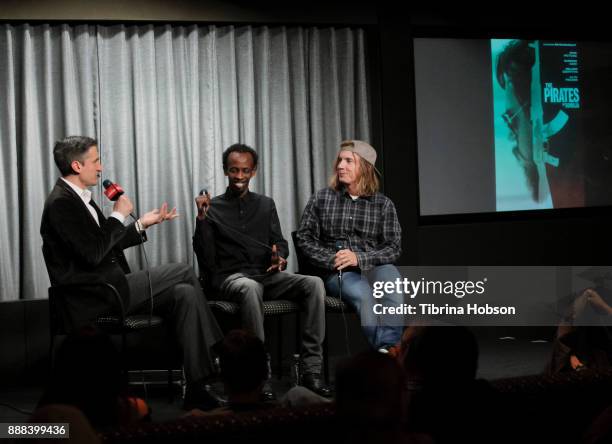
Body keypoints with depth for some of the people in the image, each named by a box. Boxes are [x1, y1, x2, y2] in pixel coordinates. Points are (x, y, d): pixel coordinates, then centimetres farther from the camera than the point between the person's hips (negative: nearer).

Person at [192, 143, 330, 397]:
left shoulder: (265, 205, 20)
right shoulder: (212, 208, 8)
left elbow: (279, 242, 16)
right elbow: (205, 258, -2)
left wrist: (280, 257, -8)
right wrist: (201, 218, -13)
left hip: (266, 275, 4)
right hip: (230, 278, -4)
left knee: (314, 283, -25)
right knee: (251, 288, -41)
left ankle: (311, 369, -28)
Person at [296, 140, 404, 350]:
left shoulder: (383, 204, 8)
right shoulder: (321, 199, 9)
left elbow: (393, 247, 3)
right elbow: (305, 238, 7)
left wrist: (359, 258, -14)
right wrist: (332, 260, -10)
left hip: (373, 267, 1)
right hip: (336, 272, -1)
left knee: (390, 276, -35)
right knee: (362, 294, -35)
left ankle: (388, 348, -44)